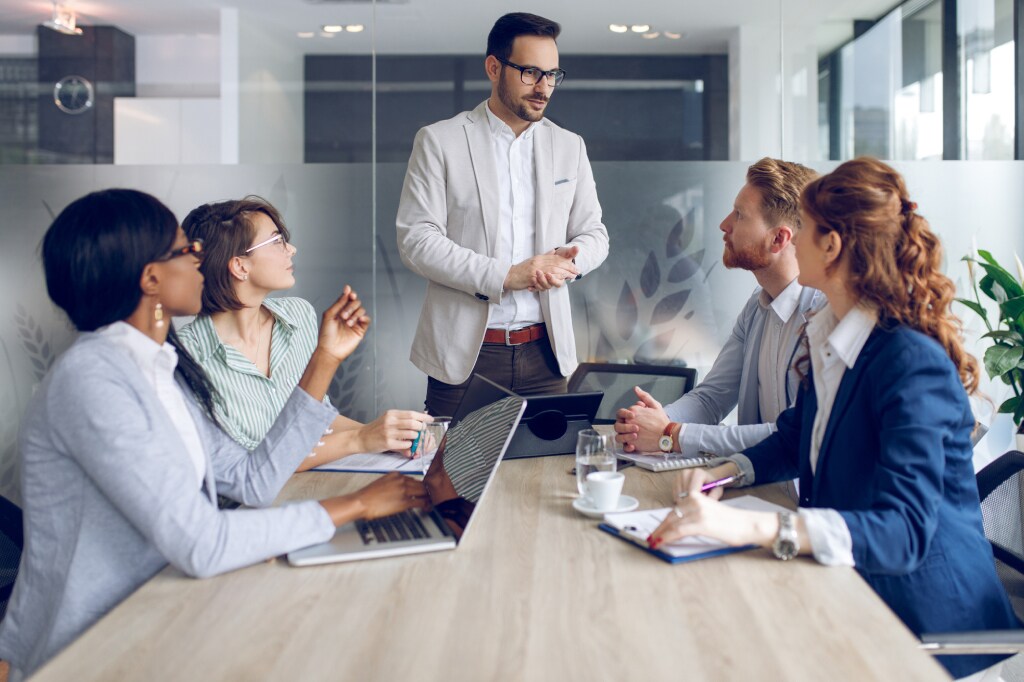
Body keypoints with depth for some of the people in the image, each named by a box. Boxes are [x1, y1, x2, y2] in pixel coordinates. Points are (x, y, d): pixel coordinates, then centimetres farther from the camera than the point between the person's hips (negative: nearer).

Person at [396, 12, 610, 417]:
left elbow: (594, 234, 14)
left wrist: (570, 259, -10)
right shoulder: (439, 141, -1)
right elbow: (415, 240, -8)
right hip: (465, 352, -3)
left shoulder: (570, 147, 10)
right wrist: (505, 275, -17)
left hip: (545, 351, 3)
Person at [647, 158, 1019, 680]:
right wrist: (723, 472, 0)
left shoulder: (913, 364, -22)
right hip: (847, 588, 7)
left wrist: (752, 526, -43)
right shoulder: (826, 336, 4)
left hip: (921, 613, -7)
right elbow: (795, 441, 20)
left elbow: (904, 531, -31)